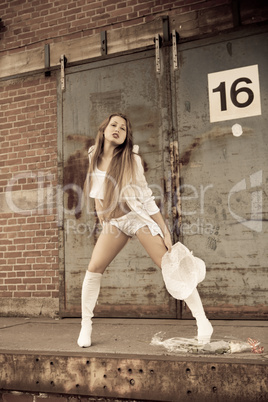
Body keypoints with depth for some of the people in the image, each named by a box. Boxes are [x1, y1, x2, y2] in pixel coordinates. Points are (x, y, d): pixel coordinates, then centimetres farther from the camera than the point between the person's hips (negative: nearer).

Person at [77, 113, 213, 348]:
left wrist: (165, 232, -13)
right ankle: (86, 326, 9)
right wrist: (100, 212, 14)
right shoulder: (94, 156, 1)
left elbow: (146, 198, -11)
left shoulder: (131, 159, -13)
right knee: (94, 269, -6)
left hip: (139, 217, -4)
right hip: (114, 221, 5)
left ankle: (202, 321, 1)